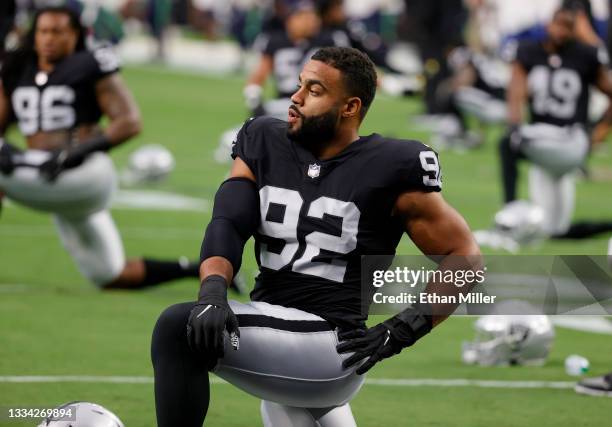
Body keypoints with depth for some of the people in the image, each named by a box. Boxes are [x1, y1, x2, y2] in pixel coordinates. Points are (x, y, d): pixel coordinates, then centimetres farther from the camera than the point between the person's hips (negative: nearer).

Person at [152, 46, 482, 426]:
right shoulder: (265, 143, 8)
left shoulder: (388, 169, -7)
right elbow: (229, 222, -4)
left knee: (178, 329, -25)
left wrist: (401, 331, -13)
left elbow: (465, 257, -2)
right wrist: (213, 291, -25)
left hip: (331, 349, -7)